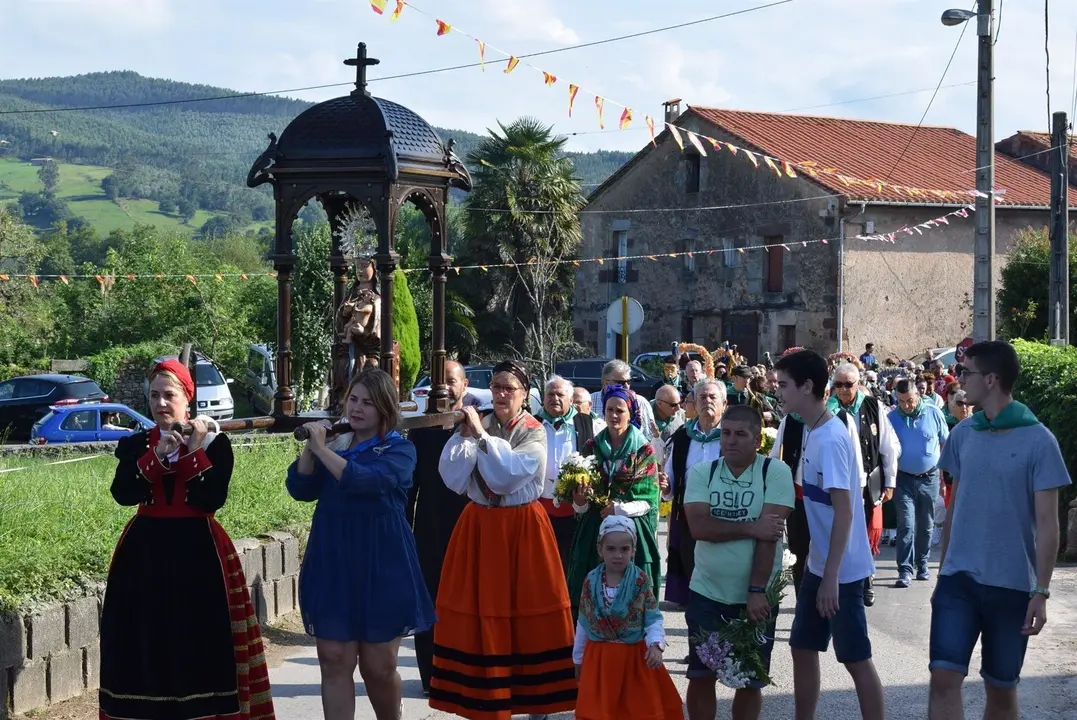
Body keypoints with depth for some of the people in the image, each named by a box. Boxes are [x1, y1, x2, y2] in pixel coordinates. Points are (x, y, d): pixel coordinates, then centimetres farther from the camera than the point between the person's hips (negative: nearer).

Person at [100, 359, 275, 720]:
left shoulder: (214, 442, -1)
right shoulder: (135, 444, 7)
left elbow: (212, 500, -13)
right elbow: (122, 493, -9)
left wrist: (195, 452, -15)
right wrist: (157, 455, -17)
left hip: (197, 549, -3)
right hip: (145, 551, 3)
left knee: (200, 643, -4)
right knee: (147, 642, 3)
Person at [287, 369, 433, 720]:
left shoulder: (400, 449, -4)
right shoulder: (335, 445, 10)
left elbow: (364, 481, -22)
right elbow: (301, 489, 1)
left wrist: (321, 449, -20)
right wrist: (310, 447, -11)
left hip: (381, 565, -3)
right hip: (333, 563, 4)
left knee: (378, 666, 4)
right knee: (335, 661, 0)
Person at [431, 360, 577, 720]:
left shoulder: (534, 433, -3)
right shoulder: (477, 426, 5)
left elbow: (511, 473, -20)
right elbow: (453, 479, -4)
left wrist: (481, 435, -19)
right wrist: (464, 436, -13)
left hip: (522, 527, -3)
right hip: (479, 526, 3)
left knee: (528, 610, 1)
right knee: (480, 611, 3)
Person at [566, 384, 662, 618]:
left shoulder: (644, 451, 1)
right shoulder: (593, 447, 8)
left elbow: (649, 500, -3)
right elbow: (580, 488, 11)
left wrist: (620, 509, -16)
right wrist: (580, 502, -11)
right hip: (595, 529, 2)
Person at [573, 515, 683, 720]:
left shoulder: (642, 581, -7)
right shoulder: (590, 582, -1)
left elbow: (653, 619, -7)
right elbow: (583, 623, 7)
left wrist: (656, 645, -26)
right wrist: (579, 658, 12)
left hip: (634, 657, -1)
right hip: (598, 657, 1)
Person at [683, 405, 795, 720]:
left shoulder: (776, 472, -8)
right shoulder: (701, 472, 0)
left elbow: (768, 536, -15)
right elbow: (698, 526, -14)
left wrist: (756, 591, -20)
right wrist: (751, 528, -20)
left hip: (756, 595, -2)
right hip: (706, 592, 2)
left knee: (750, 681, 8)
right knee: (700, 676, 5)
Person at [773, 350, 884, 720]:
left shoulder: (831, 439, -21)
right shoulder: (813, 432, 7)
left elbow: (844, 512, -23)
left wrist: (831, 576, -23)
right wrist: (821, 569, 18)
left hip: (841, 570, -9)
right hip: (818, 564, 9)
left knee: (856, 658, 0)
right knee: (802, 648, 14)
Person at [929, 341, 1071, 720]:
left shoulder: (1038, 440, -9)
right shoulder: (962, 434, 4)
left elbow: (1047, 523, -9)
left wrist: (1041, 591, -12)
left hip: (1013, 585, -3)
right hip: (959, 579, 3)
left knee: (1001, 689, 9)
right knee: (944, 677, -8)